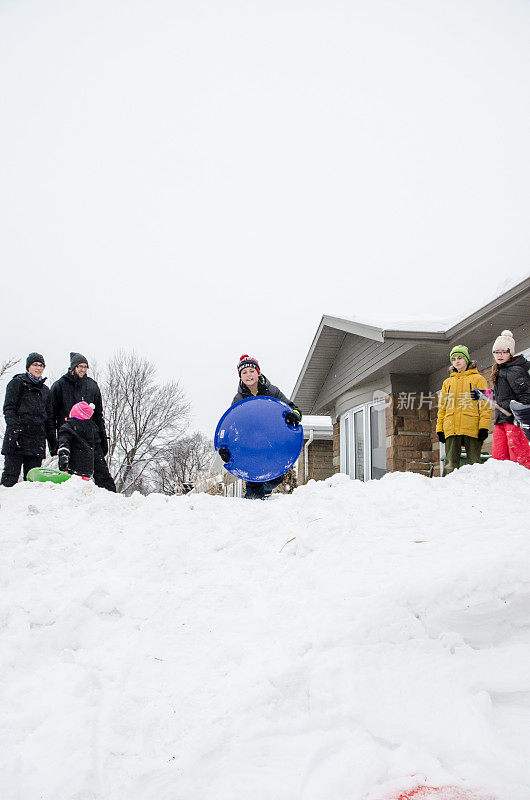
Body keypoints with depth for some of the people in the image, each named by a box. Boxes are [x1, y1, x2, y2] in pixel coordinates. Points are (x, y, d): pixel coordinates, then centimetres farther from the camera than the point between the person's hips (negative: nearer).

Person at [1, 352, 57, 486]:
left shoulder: (45, 390, 23)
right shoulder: (17, 382, 7)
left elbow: (49, 416, 24)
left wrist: (52, 438, 16)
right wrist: (14, 428, -17)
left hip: (38, 438, 5)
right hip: (18, 435, -5)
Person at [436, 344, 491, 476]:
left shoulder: (478, 379, 11)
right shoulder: (448, 382, 22)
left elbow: (485, 404, 3)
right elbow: (442, 407, 20)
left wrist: (484, 427, -9)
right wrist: (439, 428, 9)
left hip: (472, 428, -3)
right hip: (451, 428, 3)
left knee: (474, 463, -4)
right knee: (450, 464, -3)